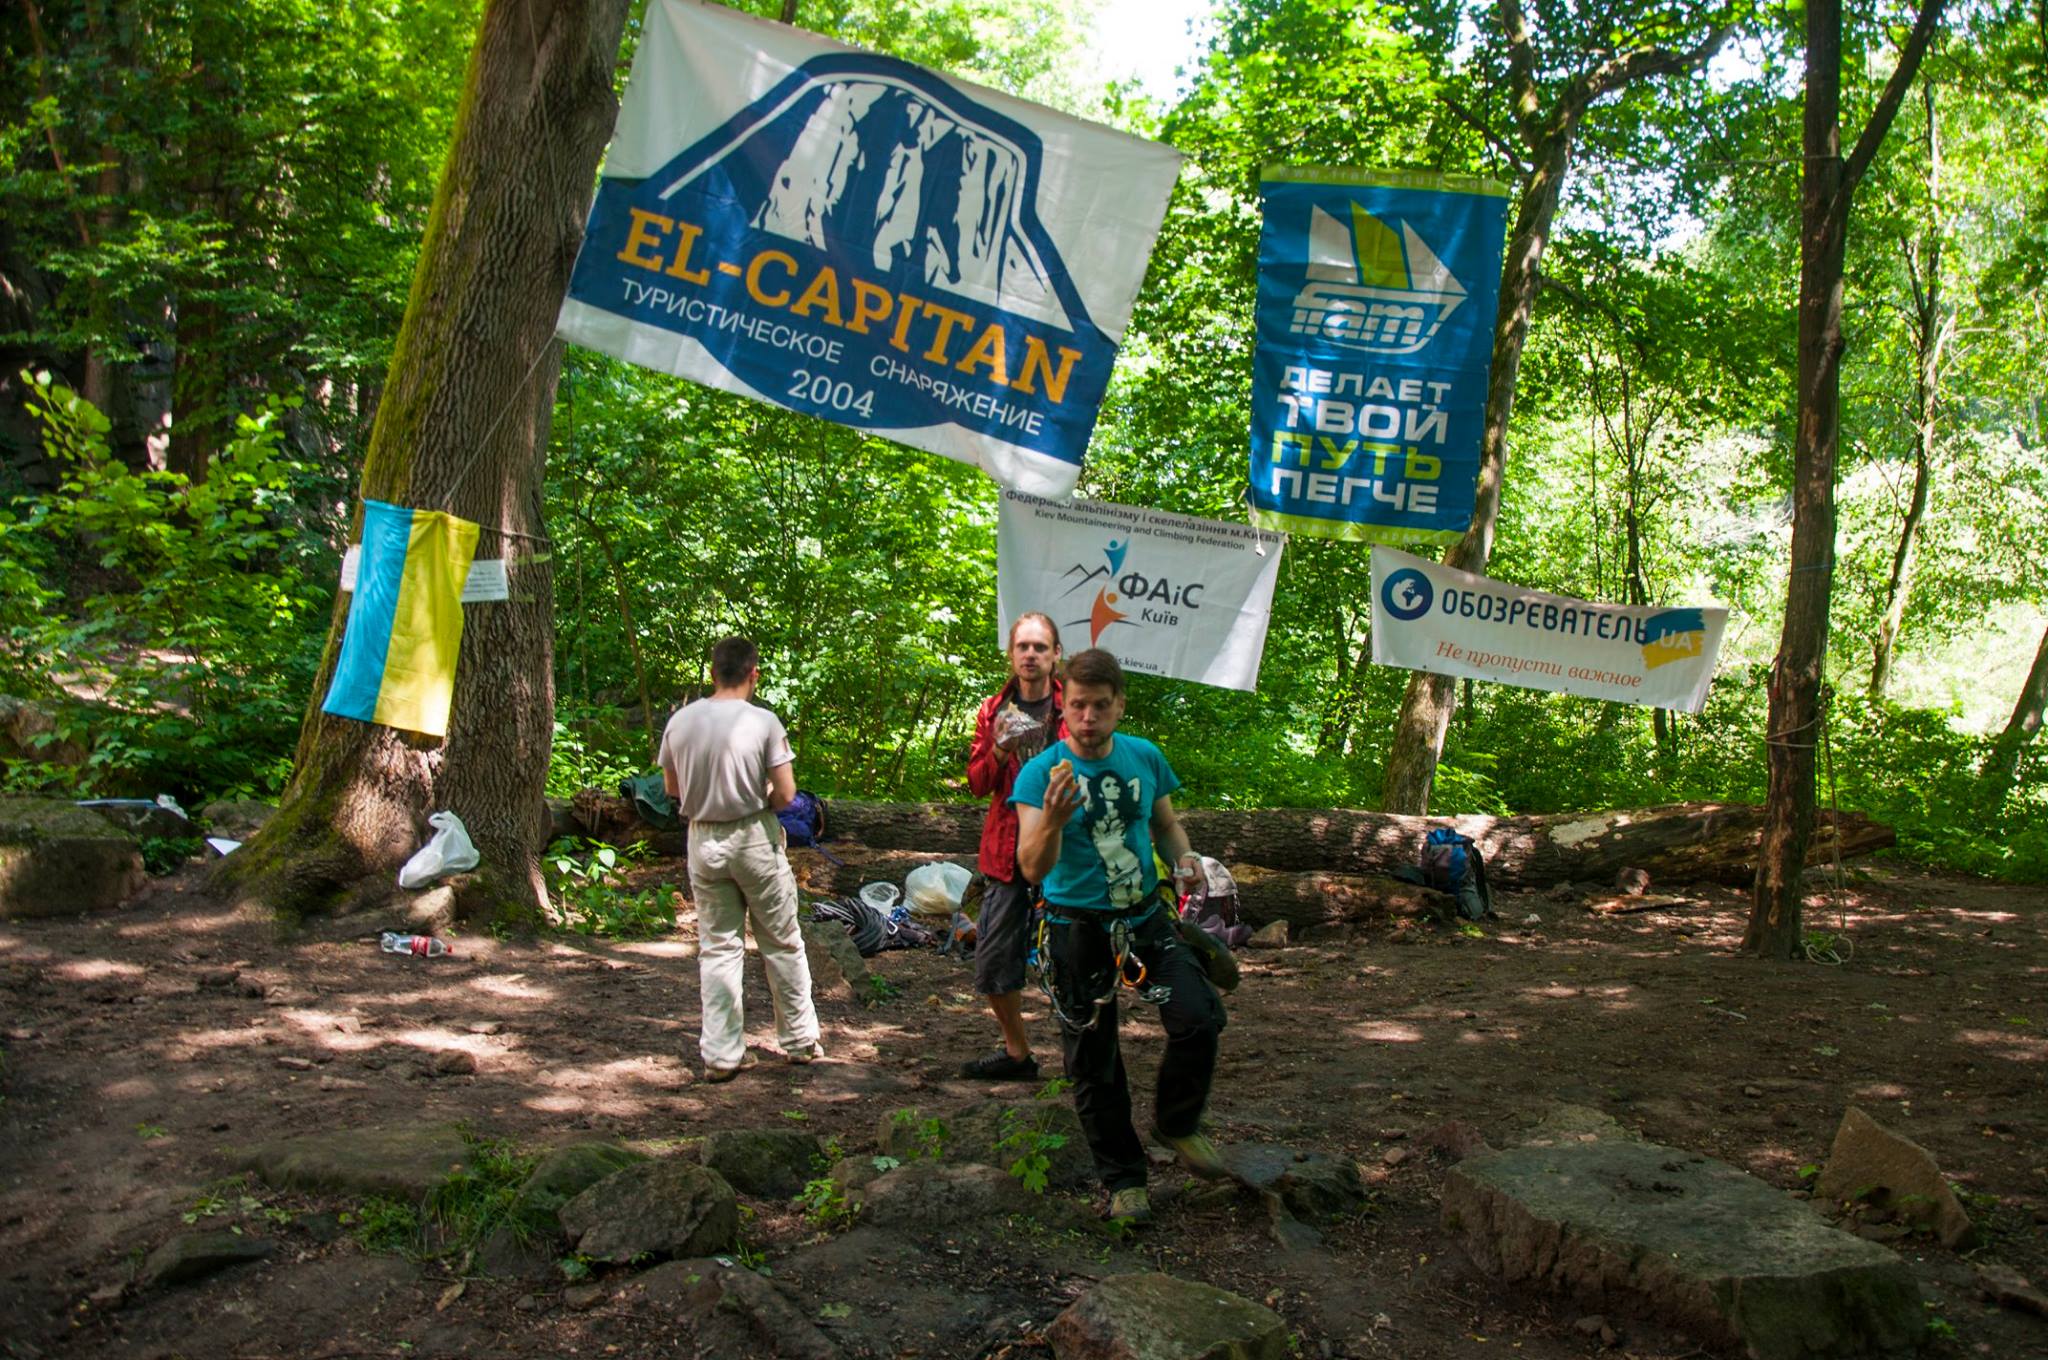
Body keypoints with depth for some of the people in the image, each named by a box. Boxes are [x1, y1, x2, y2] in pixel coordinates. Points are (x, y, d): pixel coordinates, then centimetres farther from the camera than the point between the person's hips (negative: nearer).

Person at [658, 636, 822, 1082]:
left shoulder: (680, 722, -2)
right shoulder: (763, 722, -14)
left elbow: (672, 788, 9)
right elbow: (785, 794, -14)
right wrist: (760, 798, 6)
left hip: (703, 841, 3)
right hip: (754, 840, -3)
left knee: (717, 946, 10)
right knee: (781, 943, 11)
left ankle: (721, 1053, 12)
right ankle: (800, 1040, 21)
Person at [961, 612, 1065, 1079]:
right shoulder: (993, 711, 8)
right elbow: (977, 783, 8)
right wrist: (999, 752, -11)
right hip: (1006, 850, 4)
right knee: (993, 959, 7)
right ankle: (1017, 1052, 26)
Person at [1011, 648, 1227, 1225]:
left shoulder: (1145, 757, -1)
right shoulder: (1040, 773, -14)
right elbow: (1033, 868, -23)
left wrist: (1183, 855, -6)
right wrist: (1054, 819, -43)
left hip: (1145, 917, 3)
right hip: (1078, 927, -2)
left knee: (1199, 1018, -15)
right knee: (1094, 1063, 6)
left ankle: (1176, 1123, 13)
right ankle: (1123, 1178, 26)